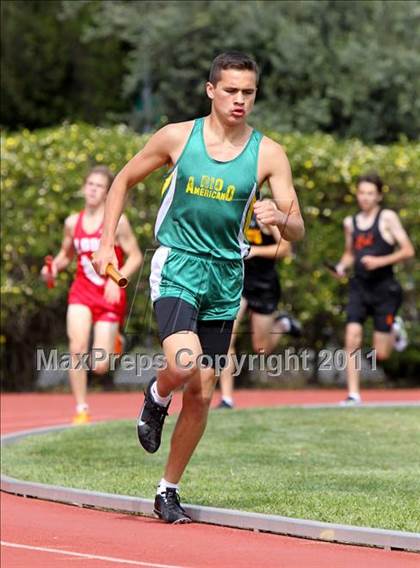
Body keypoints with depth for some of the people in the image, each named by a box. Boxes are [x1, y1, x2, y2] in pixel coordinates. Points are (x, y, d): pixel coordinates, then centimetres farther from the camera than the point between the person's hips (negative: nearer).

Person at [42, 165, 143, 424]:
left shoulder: (117, 221, -8)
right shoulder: (72, 223, 5)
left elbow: (135, 256, -6)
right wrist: (54, 267, -2)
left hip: (110, 296, -3)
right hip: (82, 292, 3)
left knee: (99, 367, -3)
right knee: (77, 349, -20)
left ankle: (112, 340, 36)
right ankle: (81, 410, -9)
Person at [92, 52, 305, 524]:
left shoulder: (268, 154, -1)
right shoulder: (177, 137, -3)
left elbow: (297, 230, -2)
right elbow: (123, 181, 10)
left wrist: (279, 218, -26)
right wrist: (107, 244, 2)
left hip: (226, 276, 2)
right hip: (176, 267, -2)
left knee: (201, 395, 5)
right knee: (184, 363, -28)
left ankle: (168, 491, 20)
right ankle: (156, 396, 9)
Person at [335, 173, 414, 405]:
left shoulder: (387, 218, -4)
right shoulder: (350, 223, 10)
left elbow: (408, 251, -8)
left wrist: (380, 261, -19)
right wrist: (342, 266, 4)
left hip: (384, 289, -4)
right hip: (359, 287, 4)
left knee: (381, 355, -1)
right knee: (352, 339, -15)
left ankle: (395, 329, 33)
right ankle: (353, 395, -9)